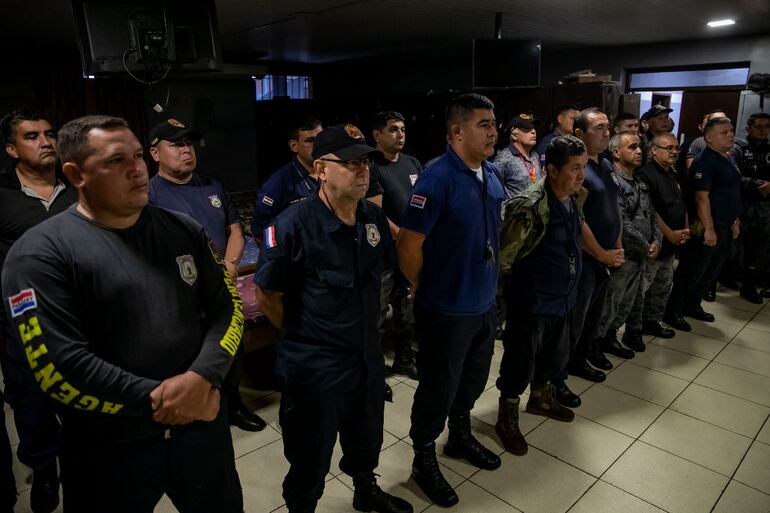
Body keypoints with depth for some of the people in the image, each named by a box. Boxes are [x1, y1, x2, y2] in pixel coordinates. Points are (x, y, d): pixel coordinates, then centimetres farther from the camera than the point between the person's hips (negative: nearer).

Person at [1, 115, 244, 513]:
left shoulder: (183, 231, 3)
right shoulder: (42, 253, -12)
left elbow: (227, 307, 0)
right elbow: (60, 367, -19)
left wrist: (202, 379, -17)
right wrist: (159, 400, -17)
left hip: (201, 428, 4)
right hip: (111, 452, -4)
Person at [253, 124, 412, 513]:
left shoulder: (374, 217, -3)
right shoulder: (293, 224, -22)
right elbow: (267, 296, -14)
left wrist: (363, 325, 13)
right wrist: (302, 336, -4)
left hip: (368, 355, 6)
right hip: (313, 365, -6)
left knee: (366, 438, 29)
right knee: (310, 460, 14)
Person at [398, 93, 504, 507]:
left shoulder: (491, 175, 4)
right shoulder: (437, 179, -22)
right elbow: (408, 247, -20)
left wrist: (486, 282, 14)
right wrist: (429, 293, -6)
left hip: (484, 303, 8)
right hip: (447, 310, -7)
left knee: (473, 380, 24)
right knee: (438, 390, 10)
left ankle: (460, 437, 49)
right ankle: (424, 460, 32)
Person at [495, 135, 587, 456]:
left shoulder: (573, 199, 3)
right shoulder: (530, 207, -25)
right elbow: (503, 257, -20)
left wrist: (569, 286, 20)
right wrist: (518, 287, -7)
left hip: (562, 298, 9)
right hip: (531, 303, -8)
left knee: (556, 354, 24)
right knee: (520, 362, 5)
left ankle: (541, 398, 49)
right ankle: (506, 419, 26)